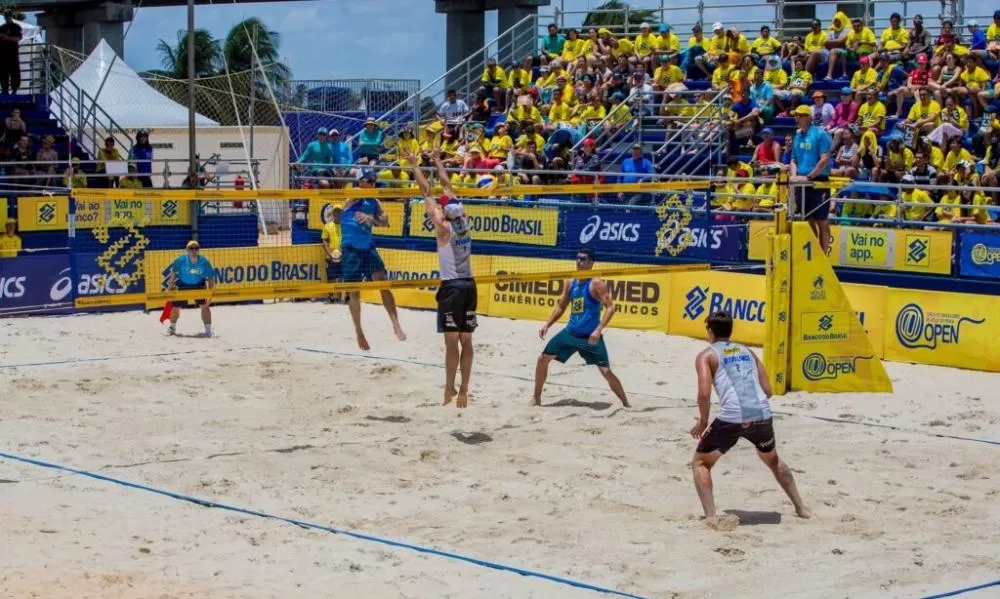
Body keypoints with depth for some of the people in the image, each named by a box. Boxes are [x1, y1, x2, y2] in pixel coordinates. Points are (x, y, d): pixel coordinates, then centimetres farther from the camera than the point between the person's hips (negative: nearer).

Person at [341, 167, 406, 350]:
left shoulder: (374, 202, 7)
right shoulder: (352, 198, -6)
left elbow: (384, 221, -6)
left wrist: (372, 219, -24)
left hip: (368, 247, 4)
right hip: (350, 249, -4)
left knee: (383, 283, -9)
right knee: (353, 291, 1)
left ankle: (396, 324, -5)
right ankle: (358, 332, 11)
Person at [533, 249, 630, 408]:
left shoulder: (596, 283, -13)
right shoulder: (570, 284, 8)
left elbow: (611, 307, -19)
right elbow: (561, 307, 19)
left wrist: (599, 330, -28)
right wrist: (547, 324, 6)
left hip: (590, 337, -6)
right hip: (570, 333, 6)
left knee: (606, 371, -10)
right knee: (543, 359, 4)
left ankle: (626, 404, 4)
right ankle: (537, 398, 17)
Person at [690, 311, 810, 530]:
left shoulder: (706, 355, 8)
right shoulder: (747, 352, 23)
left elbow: (704, 393, -7)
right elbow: (767, 390, 18)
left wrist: (703, 422, 7)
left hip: (731, 419, -5)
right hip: (762, 416, 5)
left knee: (700, 463, 14)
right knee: (773, 461, 33)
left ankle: (711, 517, -2)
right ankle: (800, 507, 41)